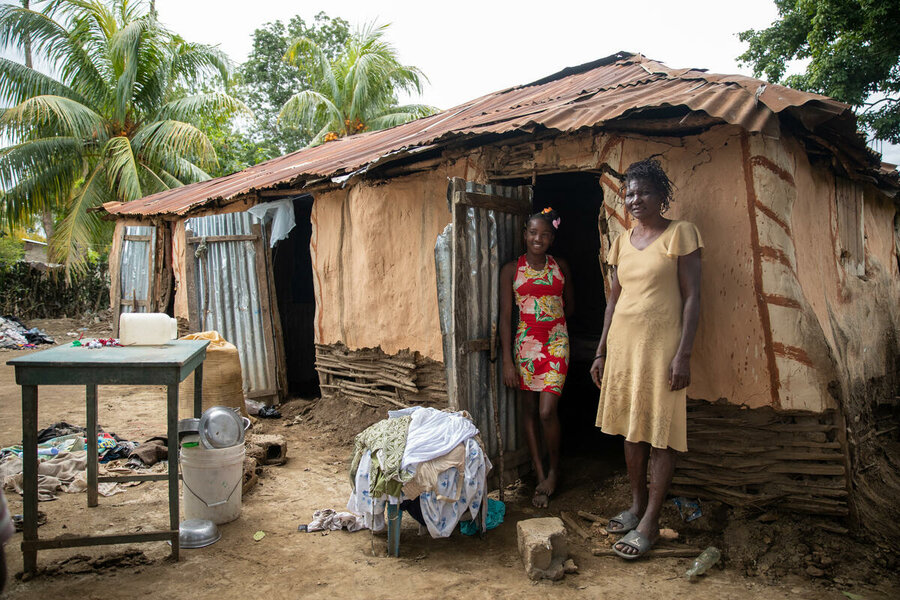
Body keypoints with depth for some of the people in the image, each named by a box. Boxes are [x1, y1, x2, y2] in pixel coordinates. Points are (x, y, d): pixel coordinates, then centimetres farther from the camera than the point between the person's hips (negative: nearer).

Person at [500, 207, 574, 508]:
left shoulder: (560, 266, 5)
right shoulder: (511, 269, -1)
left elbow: (570, 305, 19)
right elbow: (505, 316, -4)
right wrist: (507, 360, -8)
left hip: (556, 342, 0)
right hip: (525, 343, 1)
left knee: (547, 411, -10)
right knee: (529, 409, 6)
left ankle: (554, 469, 14)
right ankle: (540, 475, 18)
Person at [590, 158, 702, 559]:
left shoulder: (679, 234, -4)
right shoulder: (622, 242, 13)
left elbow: (692, 297, -8)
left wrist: (683, 354, -15)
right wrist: (601, 352, 13)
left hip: (661, 345, -6)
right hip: (622, 344, 6)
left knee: (660, 435, 0)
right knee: (631, 430, 12)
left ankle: (650, 523, 7)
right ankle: (637, 506, 26)